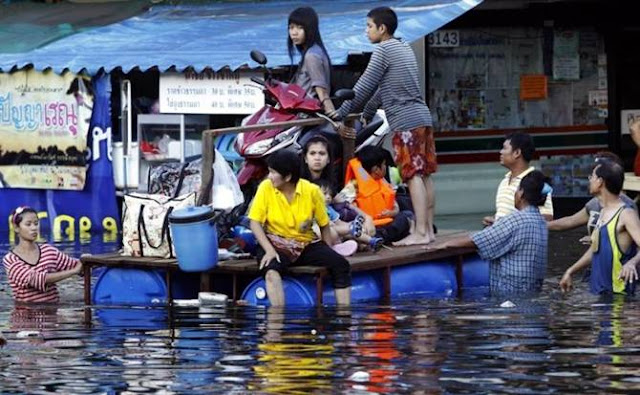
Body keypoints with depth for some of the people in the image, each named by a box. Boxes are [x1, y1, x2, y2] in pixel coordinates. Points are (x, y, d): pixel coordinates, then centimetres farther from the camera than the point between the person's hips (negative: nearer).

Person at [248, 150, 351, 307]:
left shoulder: (312, 191, -7)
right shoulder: (266, 188, -9)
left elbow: (324, 226, 4)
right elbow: (255, 223, -9)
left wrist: (329, 256, 0)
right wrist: (269, 250, -23)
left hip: (307, 245, 2)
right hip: (277, 244, -2)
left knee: (340, 264, -20)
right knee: (271, 268, -36)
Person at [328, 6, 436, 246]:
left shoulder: (383, 49, -5)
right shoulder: (405, 48, 21)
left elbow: (365, 86, -6)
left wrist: (342, 112, 3)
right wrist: (367, 113, 32)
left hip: (405, 121, -9)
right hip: (422, 117, 9)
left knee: (413, 175, -12)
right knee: (424, 175, 7)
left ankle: (420, 232, -16)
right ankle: (428, 229, 9)